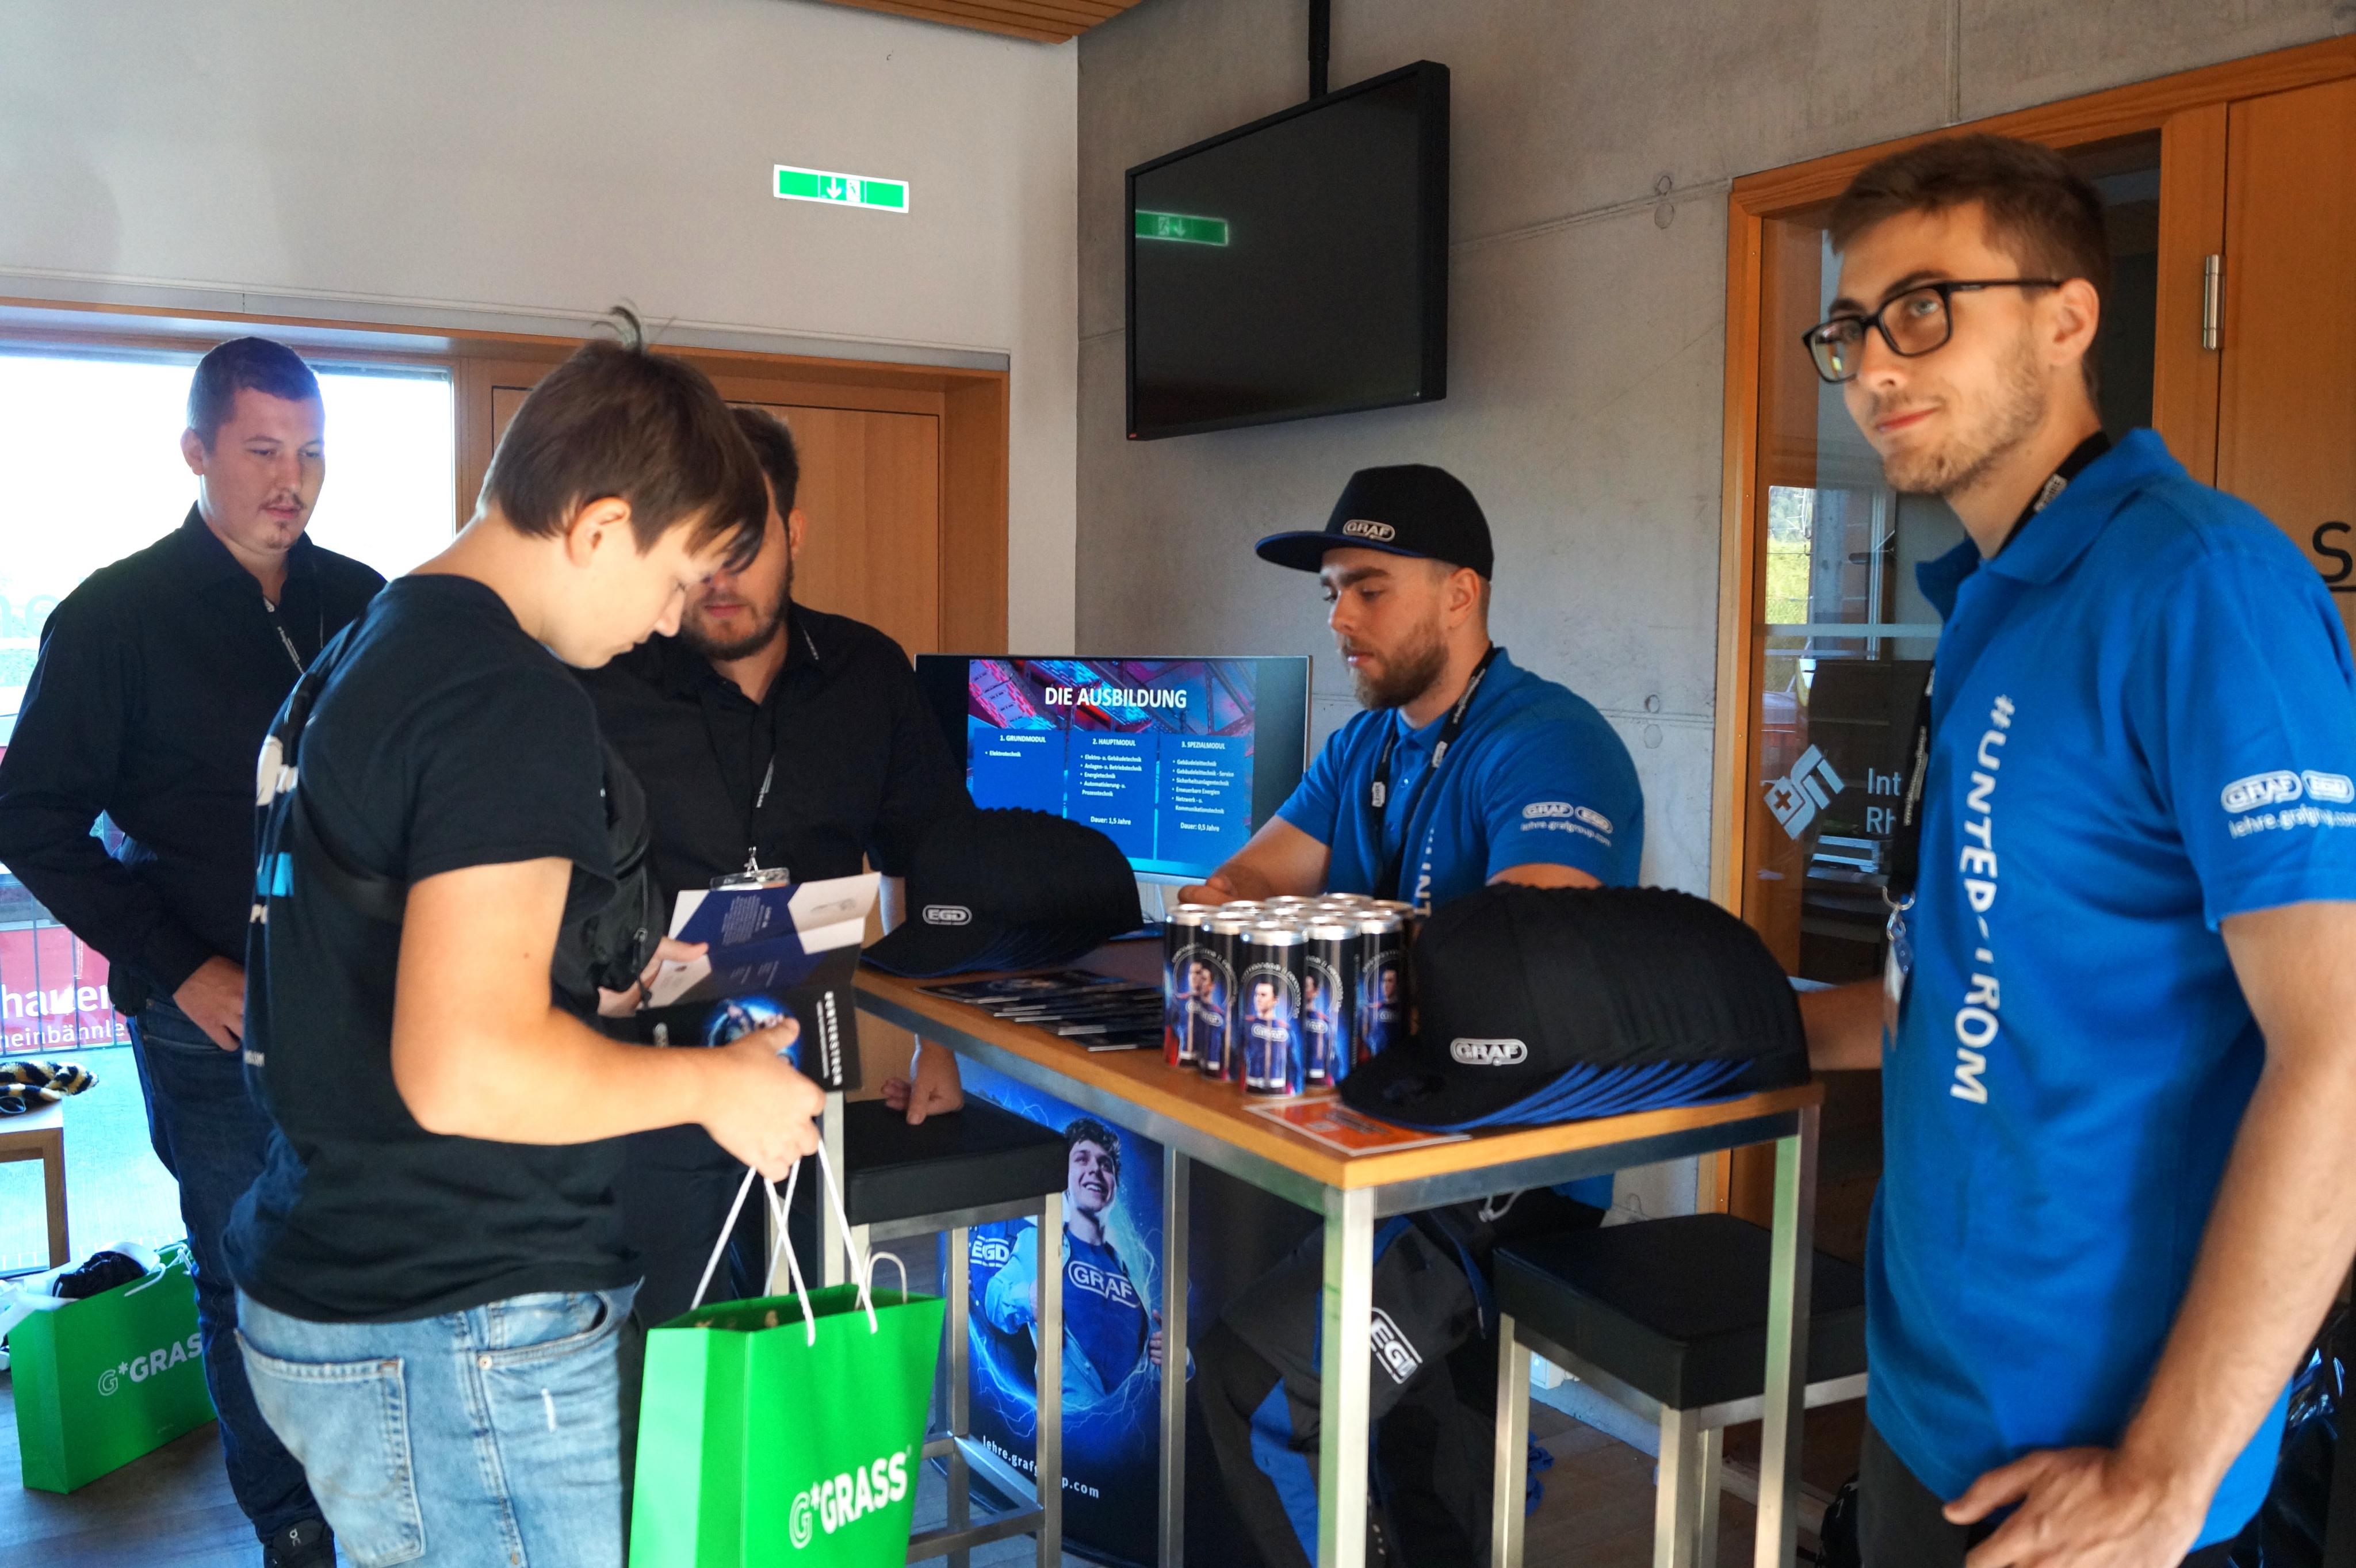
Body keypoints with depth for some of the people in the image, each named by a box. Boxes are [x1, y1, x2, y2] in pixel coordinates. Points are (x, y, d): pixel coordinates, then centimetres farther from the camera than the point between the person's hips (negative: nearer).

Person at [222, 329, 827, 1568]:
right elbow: (463, 1073, -28)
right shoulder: (511, 704, -20)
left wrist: (595, 986, 20)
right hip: (460, 1341, -9)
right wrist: (711, 1082, -15)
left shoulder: (356, 656, 11)